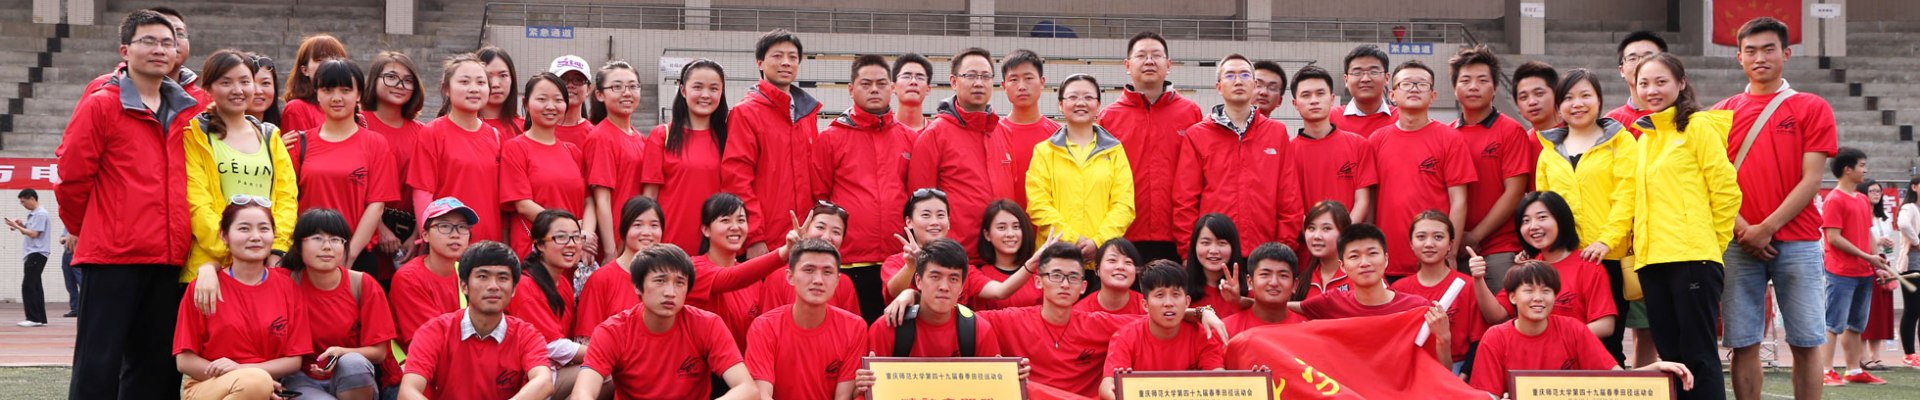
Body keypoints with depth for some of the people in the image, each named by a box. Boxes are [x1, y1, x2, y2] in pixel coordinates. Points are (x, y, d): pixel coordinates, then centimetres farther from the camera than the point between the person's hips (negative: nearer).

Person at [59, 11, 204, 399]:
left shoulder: (192, 112, 12)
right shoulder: (100, 105, -2)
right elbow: (72, 177, -3)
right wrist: (85, 231, 6)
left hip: (171, 259, 5)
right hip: (111, 256, -5)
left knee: (156, 364, 9)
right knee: (99, 362, -3)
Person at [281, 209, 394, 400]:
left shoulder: (363, 284, -5)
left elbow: (378, 352, -4)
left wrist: (340, 353, -22)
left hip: (355, 380, 1)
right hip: (303, 380, -1)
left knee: (353, 362, -32)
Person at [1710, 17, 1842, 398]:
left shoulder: (1812, 108, 5)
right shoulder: (1722, 113, 11)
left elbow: (1811, 180, -3)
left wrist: (1766, 228, -11)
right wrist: (1741, 228, -8)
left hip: (1797, 242, -1)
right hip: (1738, 245, 2)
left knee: (1805, 344, -1)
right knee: (1744, 345, 0)